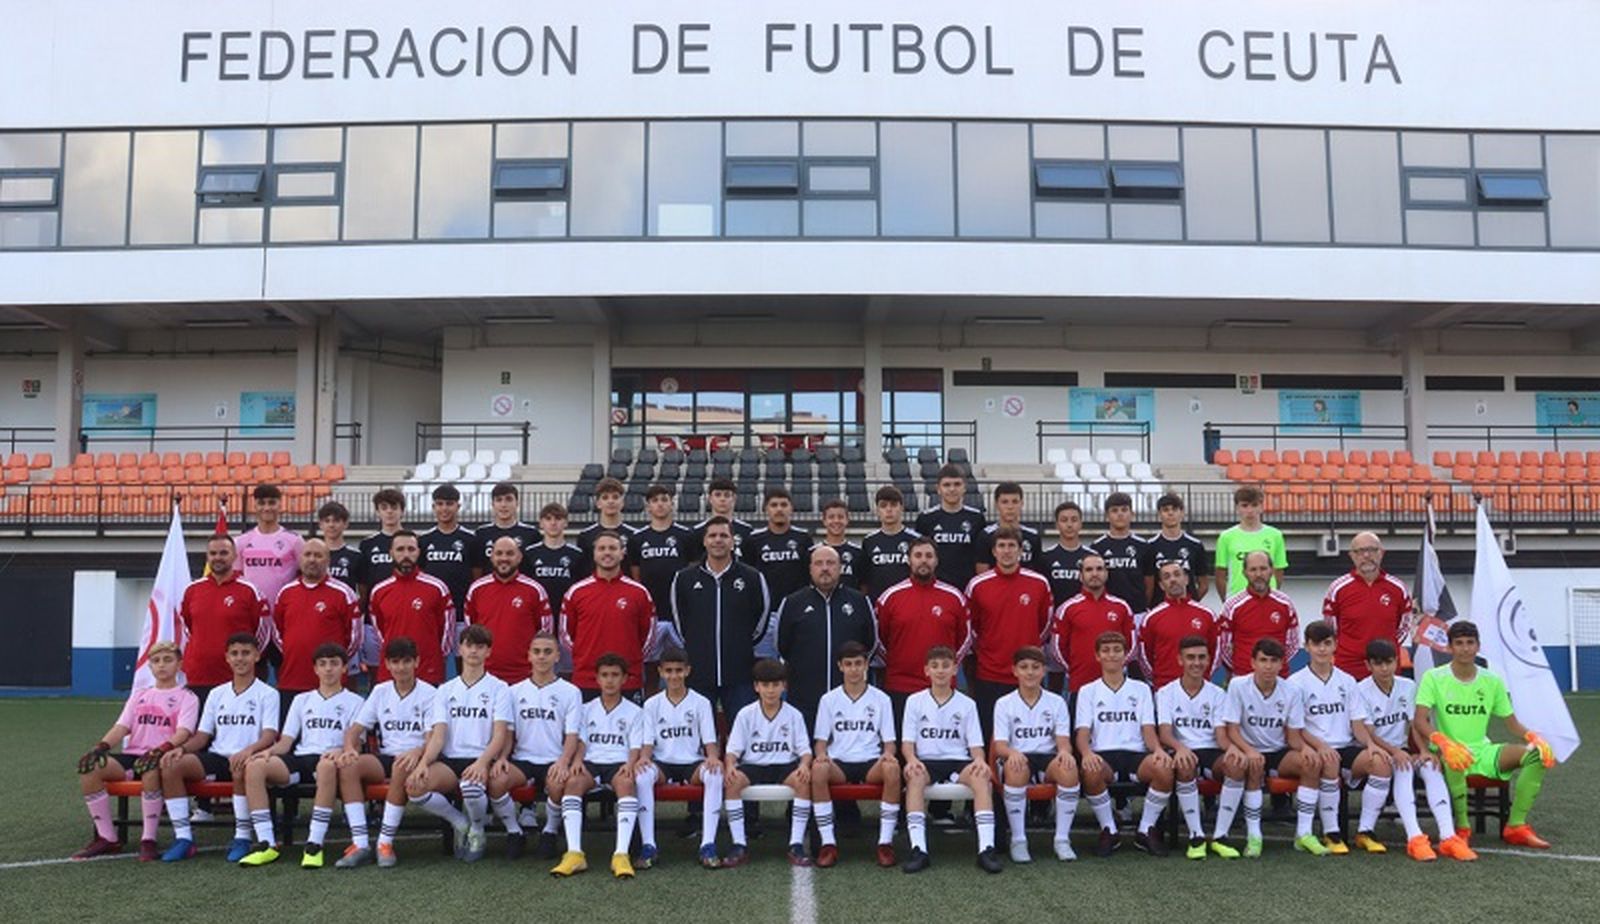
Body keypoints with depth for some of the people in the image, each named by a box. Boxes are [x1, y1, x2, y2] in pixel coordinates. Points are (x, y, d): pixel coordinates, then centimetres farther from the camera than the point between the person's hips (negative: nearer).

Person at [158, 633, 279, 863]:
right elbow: (203, 735, 16)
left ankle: (242, 837, -26)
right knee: (171, 765, -20)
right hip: (217, 757, 5)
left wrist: (249, 750, -31)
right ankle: (183, 837, -14)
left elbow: (269, 736, -9)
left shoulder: (267, 694, 2)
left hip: (245, 759, -5)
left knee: (240, 767, -40)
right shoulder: (217, 694, 18)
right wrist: (182, 748, -7)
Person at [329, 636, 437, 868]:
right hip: (384, 759, 4)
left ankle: (386, 842, -28)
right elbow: (355, 729, 8)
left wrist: (417, 751, -33)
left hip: (413, 758, -4)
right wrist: (349, 748, -16)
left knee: (402, 767, -39)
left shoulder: (429, 693, 0)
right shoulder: (380, 692, 13)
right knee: (347, 765, -25)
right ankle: (360, 843, -27)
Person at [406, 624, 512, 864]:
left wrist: (482, 762, -25)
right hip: (449, 760, 3)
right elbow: (438, 735, 6)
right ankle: (459, 823, 1)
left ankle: (477, 830, -2)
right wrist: (424, 762, -16)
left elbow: (500, 735, -5)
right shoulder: (445, 690, 16)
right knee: (414, 786, -29)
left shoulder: (499, 688, 7)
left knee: (471, 784, -39)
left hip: (482, 761, -3)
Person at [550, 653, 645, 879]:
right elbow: (581, 741, 11)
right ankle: (574, 853, -39)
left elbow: (636, 747, 6)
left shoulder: (633, 712, 15)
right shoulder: (586, 709, 20)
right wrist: (578, 761, -10)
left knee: (626, 783, -38)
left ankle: (621, 854, -45)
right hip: (591, 762, 2)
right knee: (572, 782, -33)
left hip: (619, 764, -2)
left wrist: (629, 765, -15)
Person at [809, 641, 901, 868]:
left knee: (892, 769, -35)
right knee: (818, 769, -35)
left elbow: (889, 740, 8)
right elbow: (820, 740, 8)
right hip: (839, 764, 0)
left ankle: (885, 841, -25)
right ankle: (828, 842, -27)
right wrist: (821, 754, -15)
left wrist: (888, 753, -16)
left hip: (871, 764, 0)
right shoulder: (829, 699, 11)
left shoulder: (881, 699, 10)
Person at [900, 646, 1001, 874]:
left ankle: (986, 848, -37)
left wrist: (979, 760, -16)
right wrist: (911, 759, -19)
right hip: (926, 761, -1)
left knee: (982, 778, -32)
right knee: (915, 776, -36)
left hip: (959, 761, 1)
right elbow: (907, 741, 3)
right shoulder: (915, 701, 10)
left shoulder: (967, 704, 12)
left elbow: (975, 744, 7)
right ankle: (918, 849, -41)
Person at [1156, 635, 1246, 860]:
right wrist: (1179, 747, -32)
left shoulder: (1217, 694, 12)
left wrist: (1231, 747, -24)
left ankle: (1219, 836, -22)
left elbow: (1221, 735, 1)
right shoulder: (1166, 693, 6)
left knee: (1236, 763, -32)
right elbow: (1164, 733, -8)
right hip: (1182, 752, -2)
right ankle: (1196, 836, -25)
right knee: (1185, 765, -39)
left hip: (1211, 752, 2)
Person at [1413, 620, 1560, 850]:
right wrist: (1442, 741, -36)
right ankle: (1461, 828, -22)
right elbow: (1420, 720, -16)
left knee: (1538, 753, -16)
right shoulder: (1433, 678, -6)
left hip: (1483, 751, 5)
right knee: (1453, 758, -40)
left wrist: (1533, 736, -11)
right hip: (1449, 752, -5)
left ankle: (1516, 826, -12)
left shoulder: (1492, 681, 8)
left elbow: (1511, 722, 11)